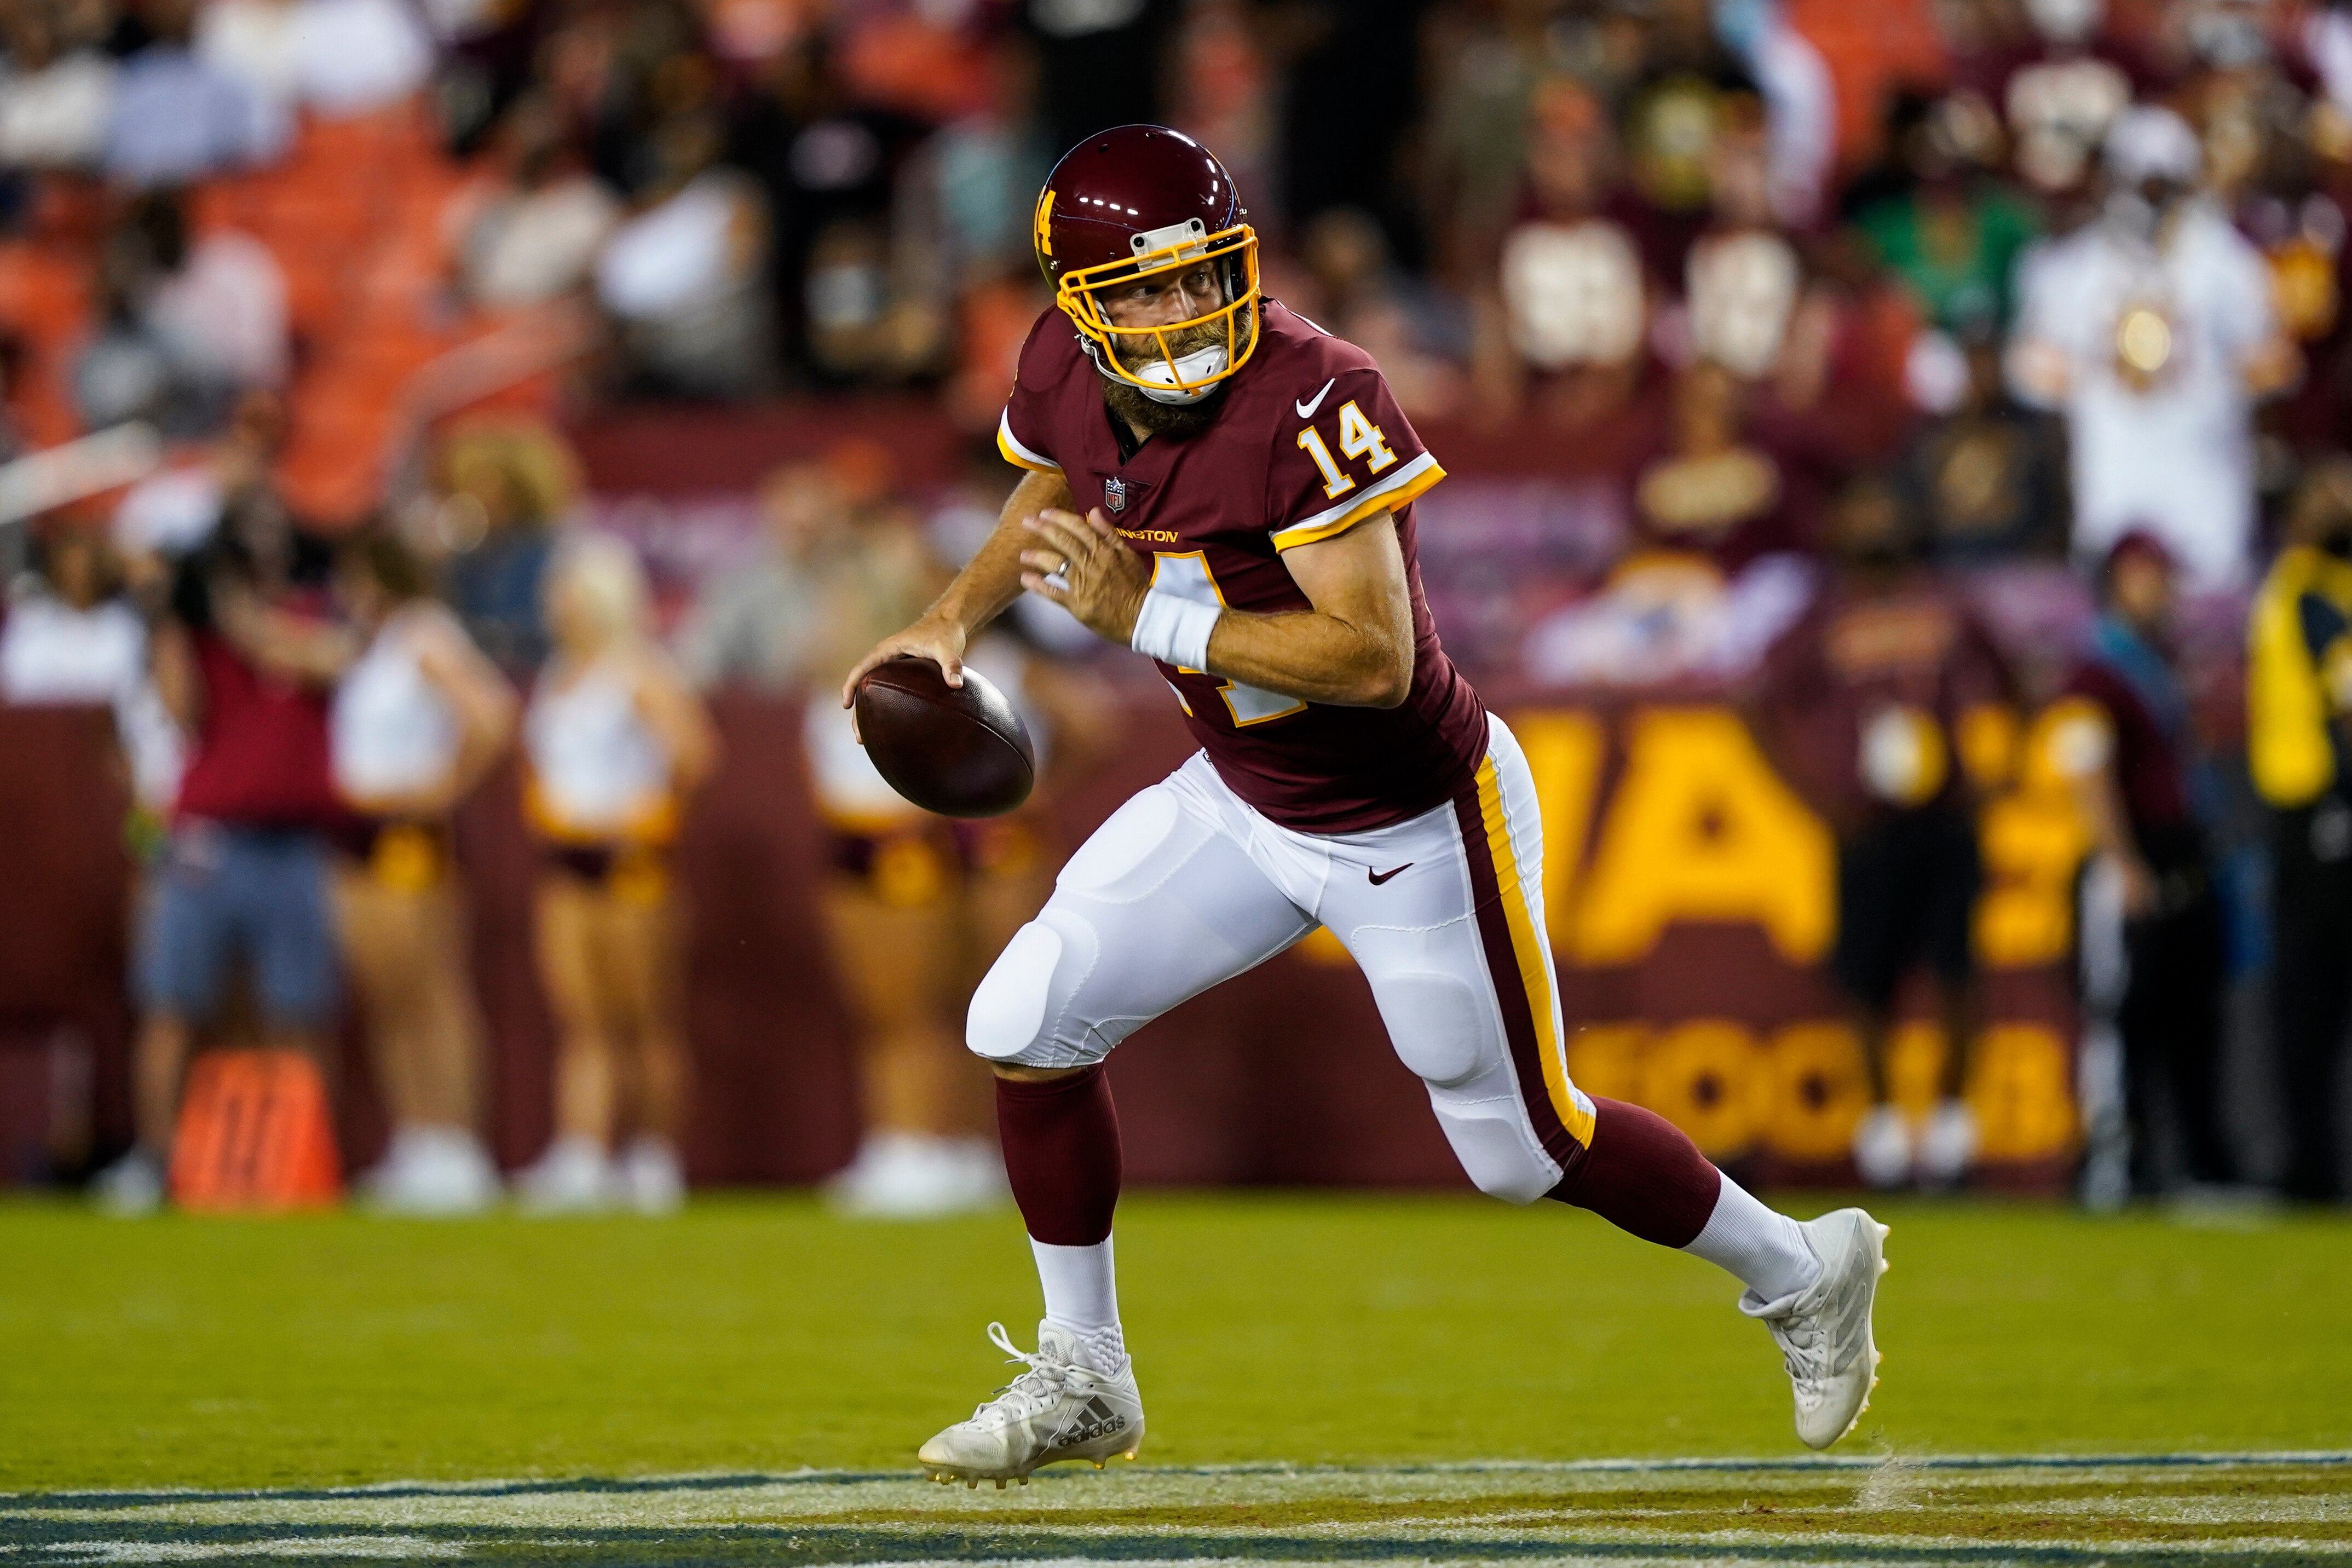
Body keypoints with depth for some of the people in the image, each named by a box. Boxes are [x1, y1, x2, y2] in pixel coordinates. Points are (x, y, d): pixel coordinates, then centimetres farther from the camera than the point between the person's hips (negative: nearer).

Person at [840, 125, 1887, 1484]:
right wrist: (959, 618, 0)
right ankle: (1083, 1382, 16)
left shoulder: (1314, 401, -31)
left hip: (1413, 821, -6)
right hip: (1243, 800, 7)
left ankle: (1803, 1271, 33)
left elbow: (1376, 658, -35)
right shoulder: (1068, 375, -10)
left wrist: (1150, 617, -35)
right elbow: (1053, 500, 16)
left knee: (1526, 1142, 7)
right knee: (1027, 1026, -1)